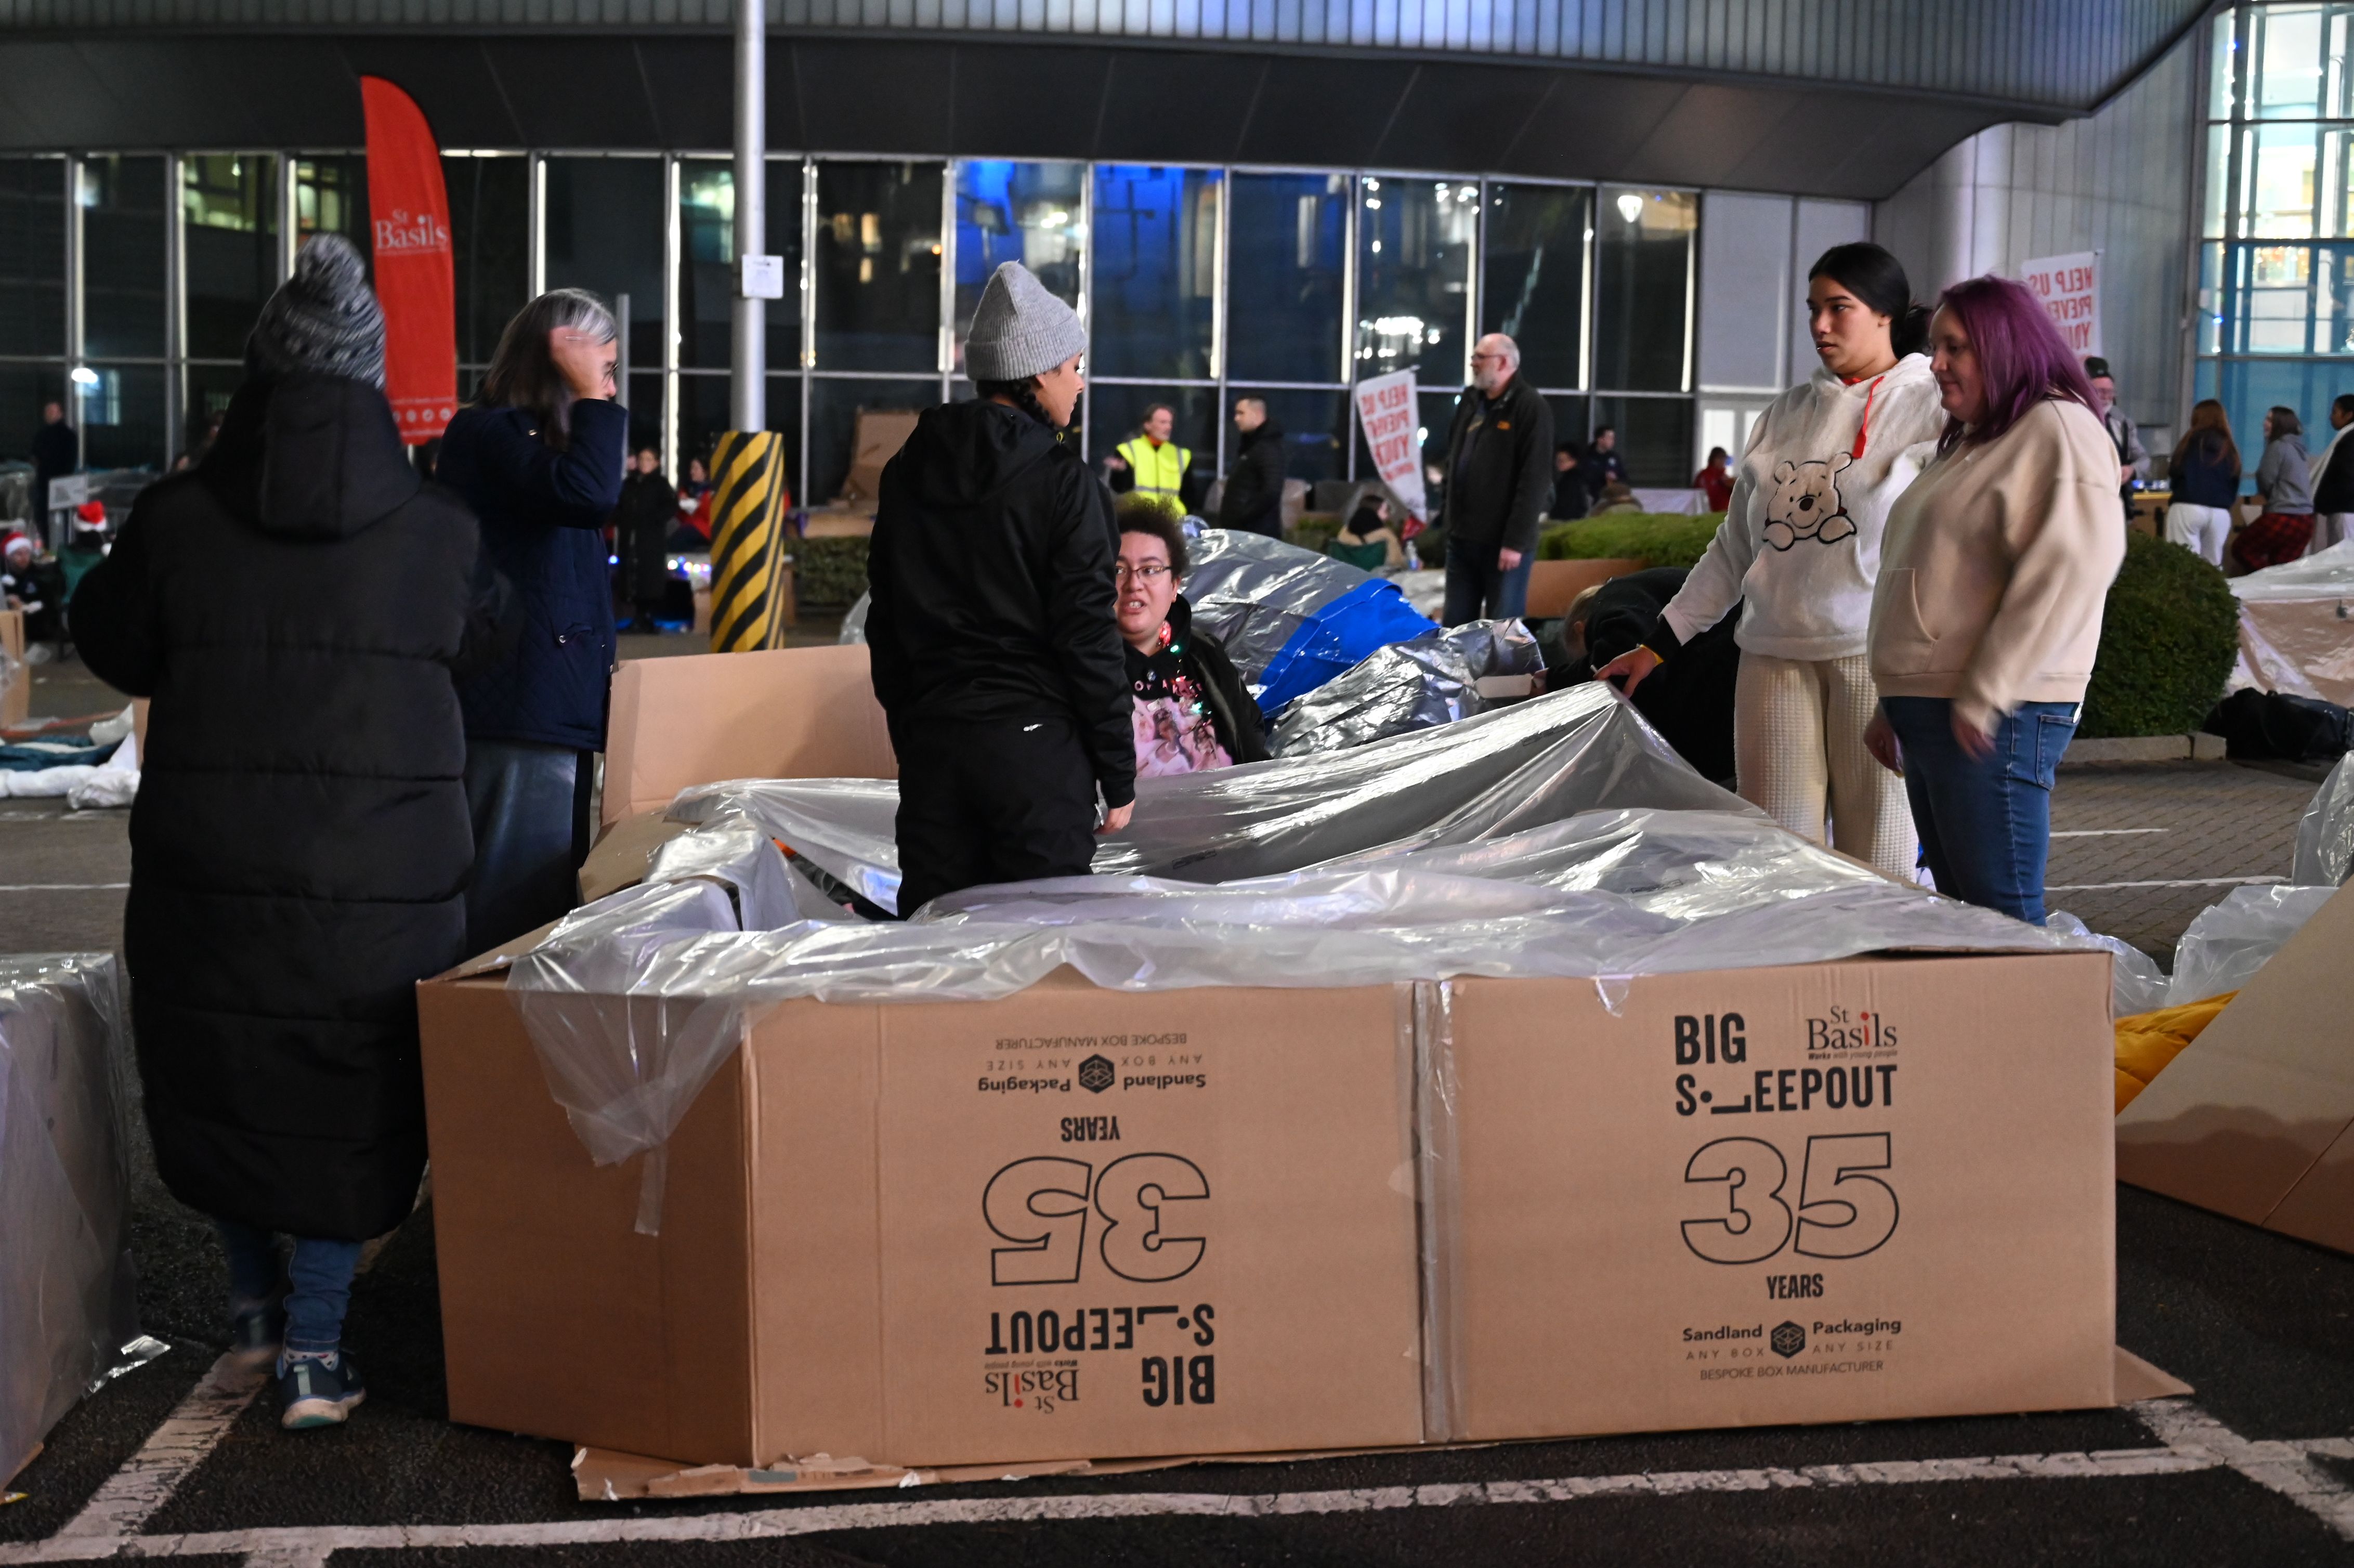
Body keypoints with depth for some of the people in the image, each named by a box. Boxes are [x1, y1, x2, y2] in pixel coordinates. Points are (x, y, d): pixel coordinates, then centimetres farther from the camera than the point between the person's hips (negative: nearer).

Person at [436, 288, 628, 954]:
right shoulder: (487, 435, -10)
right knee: (512, 922, -8)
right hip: (517, 717, -10)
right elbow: (590, 494, -26)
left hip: (559, 711, 10)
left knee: (556, 905, 13)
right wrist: (594, 398, -15)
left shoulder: (536, 439, 21)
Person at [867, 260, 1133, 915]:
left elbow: (885, 626, 13)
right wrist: (1119, 775, -4)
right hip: (1035, 740, -5)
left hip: (931, 739, 6)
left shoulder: (907, 473, 9)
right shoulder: (1062, 481, -9)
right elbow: (1088, 637, -10)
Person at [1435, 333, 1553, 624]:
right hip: (1462, 536, 7)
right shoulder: (1469, 400, 13)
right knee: (1455, 625, 10)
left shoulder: (1531, 408, -10)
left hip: (1503, 541, -7)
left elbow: (1534, 480, -16)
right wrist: (1448, 518, 14)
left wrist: (1516, 541, -19)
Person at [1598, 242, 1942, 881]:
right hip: (1777, 653, 5)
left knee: (1877, 856, -2)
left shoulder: (1931, 404, 2)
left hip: (1877, 656, -4)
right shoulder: (1787, 414, 17)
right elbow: (1734, 548, 21)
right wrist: (1659, 644, 18)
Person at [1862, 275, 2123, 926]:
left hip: (1990, 722, -9)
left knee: (2003, 916, -7)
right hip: (1929, 711, 10)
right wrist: (1894, 707, 23)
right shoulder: (1972, 441, 22)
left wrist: (1983, 699, -20)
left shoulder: (2057, 431, -9)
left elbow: (2069, 570, -21)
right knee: (1960, 912, 12)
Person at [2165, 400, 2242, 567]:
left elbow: (2174, 472, 2)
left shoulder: (2192, 440, 3)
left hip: (2188, 508, -4)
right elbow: (2235, 486, 15)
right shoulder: (2230, 448, 16)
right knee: (2213, 566, 11)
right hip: (2220, 513, 4)